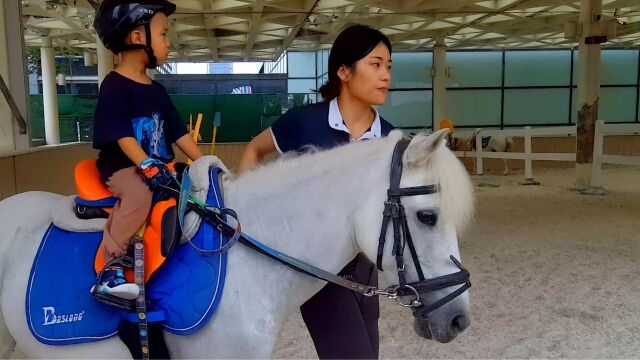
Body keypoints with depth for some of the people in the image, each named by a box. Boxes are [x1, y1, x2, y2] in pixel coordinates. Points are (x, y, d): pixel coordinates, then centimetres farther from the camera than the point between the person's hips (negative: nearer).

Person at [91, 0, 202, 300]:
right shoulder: (114, 86, -9)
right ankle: (112, 268, -28)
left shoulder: (156, 90, 14)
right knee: (139, 194, -36)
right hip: (121, 167, -8)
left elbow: (178, 133, 13)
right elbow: (122, 136, -19)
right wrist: (147, 165, -31)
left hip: (159, 167, 8)